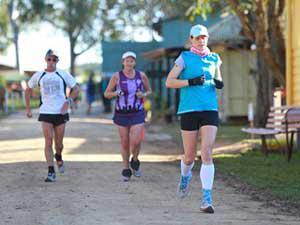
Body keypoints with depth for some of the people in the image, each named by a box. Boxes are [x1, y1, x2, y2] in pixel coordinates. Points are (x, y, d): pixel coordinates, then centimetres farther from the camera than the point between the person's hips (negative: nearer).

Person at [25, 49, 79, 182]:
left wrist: (68, 102, -6)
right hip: (45, 113, 0)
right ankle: (51, 172, -8)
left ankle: (58, 157, 40)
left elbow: (75, 89, 9)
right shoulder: (38, 76, 5)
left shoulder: (63, 75, 3)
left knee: (59, 143, 6)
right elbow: (28, 90, 17)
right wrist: (28, 109, 12)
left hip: (60, 113, 0)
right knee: (48, 142, -10)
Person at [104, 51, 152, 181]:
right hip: (121, 113, 0)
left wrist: (144, 95, -7)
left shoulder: (141, 75, 1)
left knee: (136, 141, -13)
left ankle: (135, 161, 17)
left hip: (137, 113, 0)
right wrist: (116, 93, -17)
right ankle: (126, 169, 21)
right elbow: (106, 94, 3)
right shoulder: (117, 76, -3)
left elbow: (149, 91, 15)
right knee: (124, 143, 5)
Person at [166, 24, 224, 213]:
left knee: (207, 153, -12)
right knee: (190, 157, 7)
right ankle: (185, 176, 42)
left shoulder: (214, 58, 12)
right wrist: (192, 82, -16)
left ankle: (207, 198, -13)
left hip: (210, 110, 2)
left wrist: (219, 84, 6)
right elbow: (169, 82, -5)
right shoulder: (185, 58, 1)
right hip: (189, 111, -2)